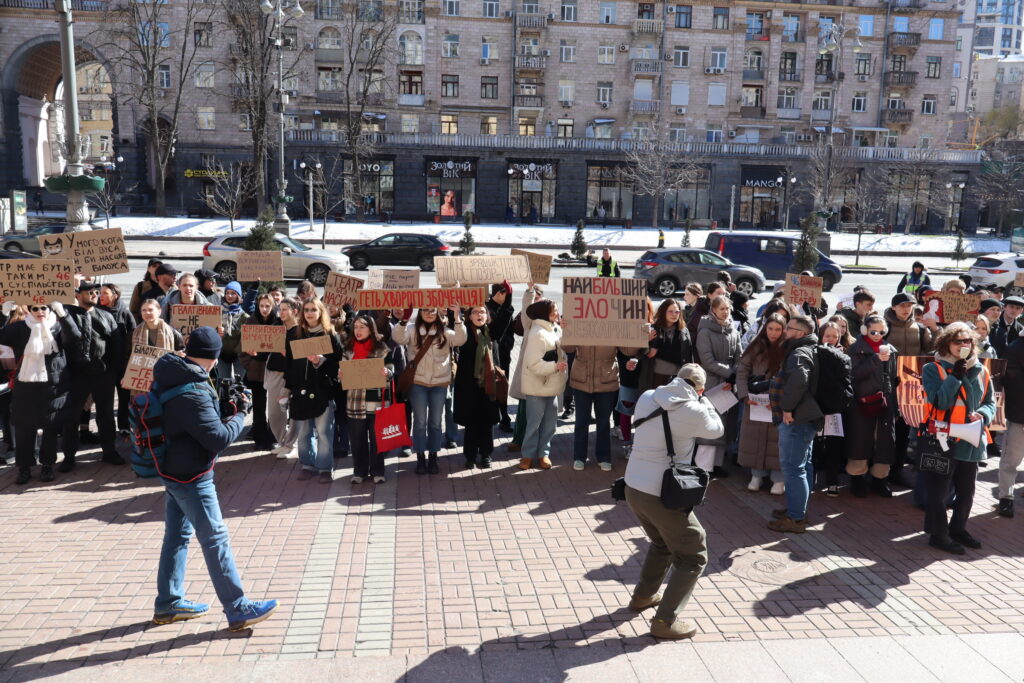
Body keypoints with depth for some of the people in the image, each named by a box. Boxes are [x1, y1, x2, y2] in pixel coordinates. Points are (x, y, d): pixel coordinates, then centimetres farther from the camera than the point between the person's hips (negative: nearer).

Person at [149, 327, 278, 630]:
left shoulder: (169, 380, 3)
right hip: (192, 477, -9)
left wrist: (223, 410, 4)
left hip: (173, 471, 9)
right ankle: (238, 610, 5)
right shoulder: (192, 395, -27)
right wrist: (239, 417, -9)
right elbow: (219, 438, -25)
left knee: (177, 535, 18)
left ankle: (168, 603, 29)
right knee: (215, 539, -3)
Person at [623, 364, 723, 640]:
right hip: (663, 495, -7)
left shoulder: (646, 398, 1)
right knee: (694, 556, 11)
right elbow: (717, 429, 6)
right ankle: (665, 620, 7)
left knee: (662, 542, 32)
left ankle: (643, 595, 44)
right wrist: (702, 401, 13)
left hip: (633, 488, 7)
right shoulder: (693, 412, -14)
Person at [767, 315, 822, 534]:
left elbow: (799, 379, -35)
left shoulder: (800, 353, -16)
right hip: (804, 418, 11)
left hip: (795, 420, -11)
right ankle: (797, 509, 30)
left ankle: (796, 518, -5)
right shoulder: (807, 351, 18)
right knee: (802, 465, 18)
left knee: (793, 467, -8)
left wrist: (787, 407, -25)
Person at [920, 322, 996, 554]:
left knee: (966, 491, 17)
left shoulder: (980, 372, 7)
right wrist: (956, 376, -21)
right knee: (938, 490, 2)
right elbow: (939, 402, -18)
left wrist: (983, 414, -9)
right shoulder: (934, 369, -7)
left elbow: (990, 403, 13)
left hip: (971, 442, 5)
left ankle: (958, 528, 36)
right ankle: (938, 534, 16)